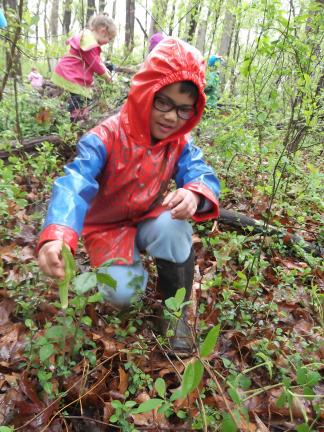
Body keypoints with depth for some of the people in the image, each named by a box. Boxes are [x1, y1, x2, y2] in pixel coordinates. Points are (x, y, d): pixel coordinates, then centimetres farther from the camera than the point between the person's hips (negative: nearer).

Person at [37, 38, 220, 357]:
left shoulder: (180, 142, -9)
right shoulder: (107, 137, -25)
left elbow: (202, 176, -21)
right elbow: (75, 184, -38)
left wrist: (195, 194, -49)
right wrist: (56, 235, -59)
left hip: (149, 220, 3)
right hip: (108, 227, -2)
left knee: (172, 225, -33)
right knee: (121, 292, -25)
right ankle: (121, 265, 16)